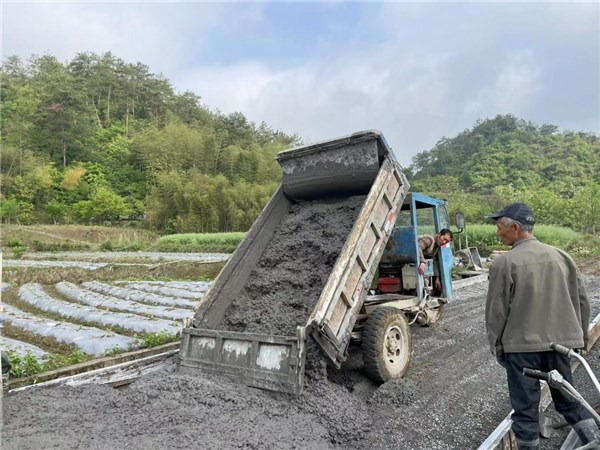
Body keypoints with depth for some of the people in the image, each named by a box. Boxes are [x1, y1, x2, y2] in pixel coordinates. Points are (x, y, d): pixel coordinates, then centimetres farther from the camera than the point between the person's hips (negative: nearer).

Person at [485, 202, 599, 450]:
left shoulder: (504, 262, -14)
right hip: (559, 341, 5)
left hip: (521, 345, -5)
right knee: (569, 399, 22)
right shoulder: (561, 256, 3)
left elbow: (496, 311, -10)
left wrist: (496, 345, 2)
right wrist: (580, 335, 21)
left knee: (525, 407, 8)